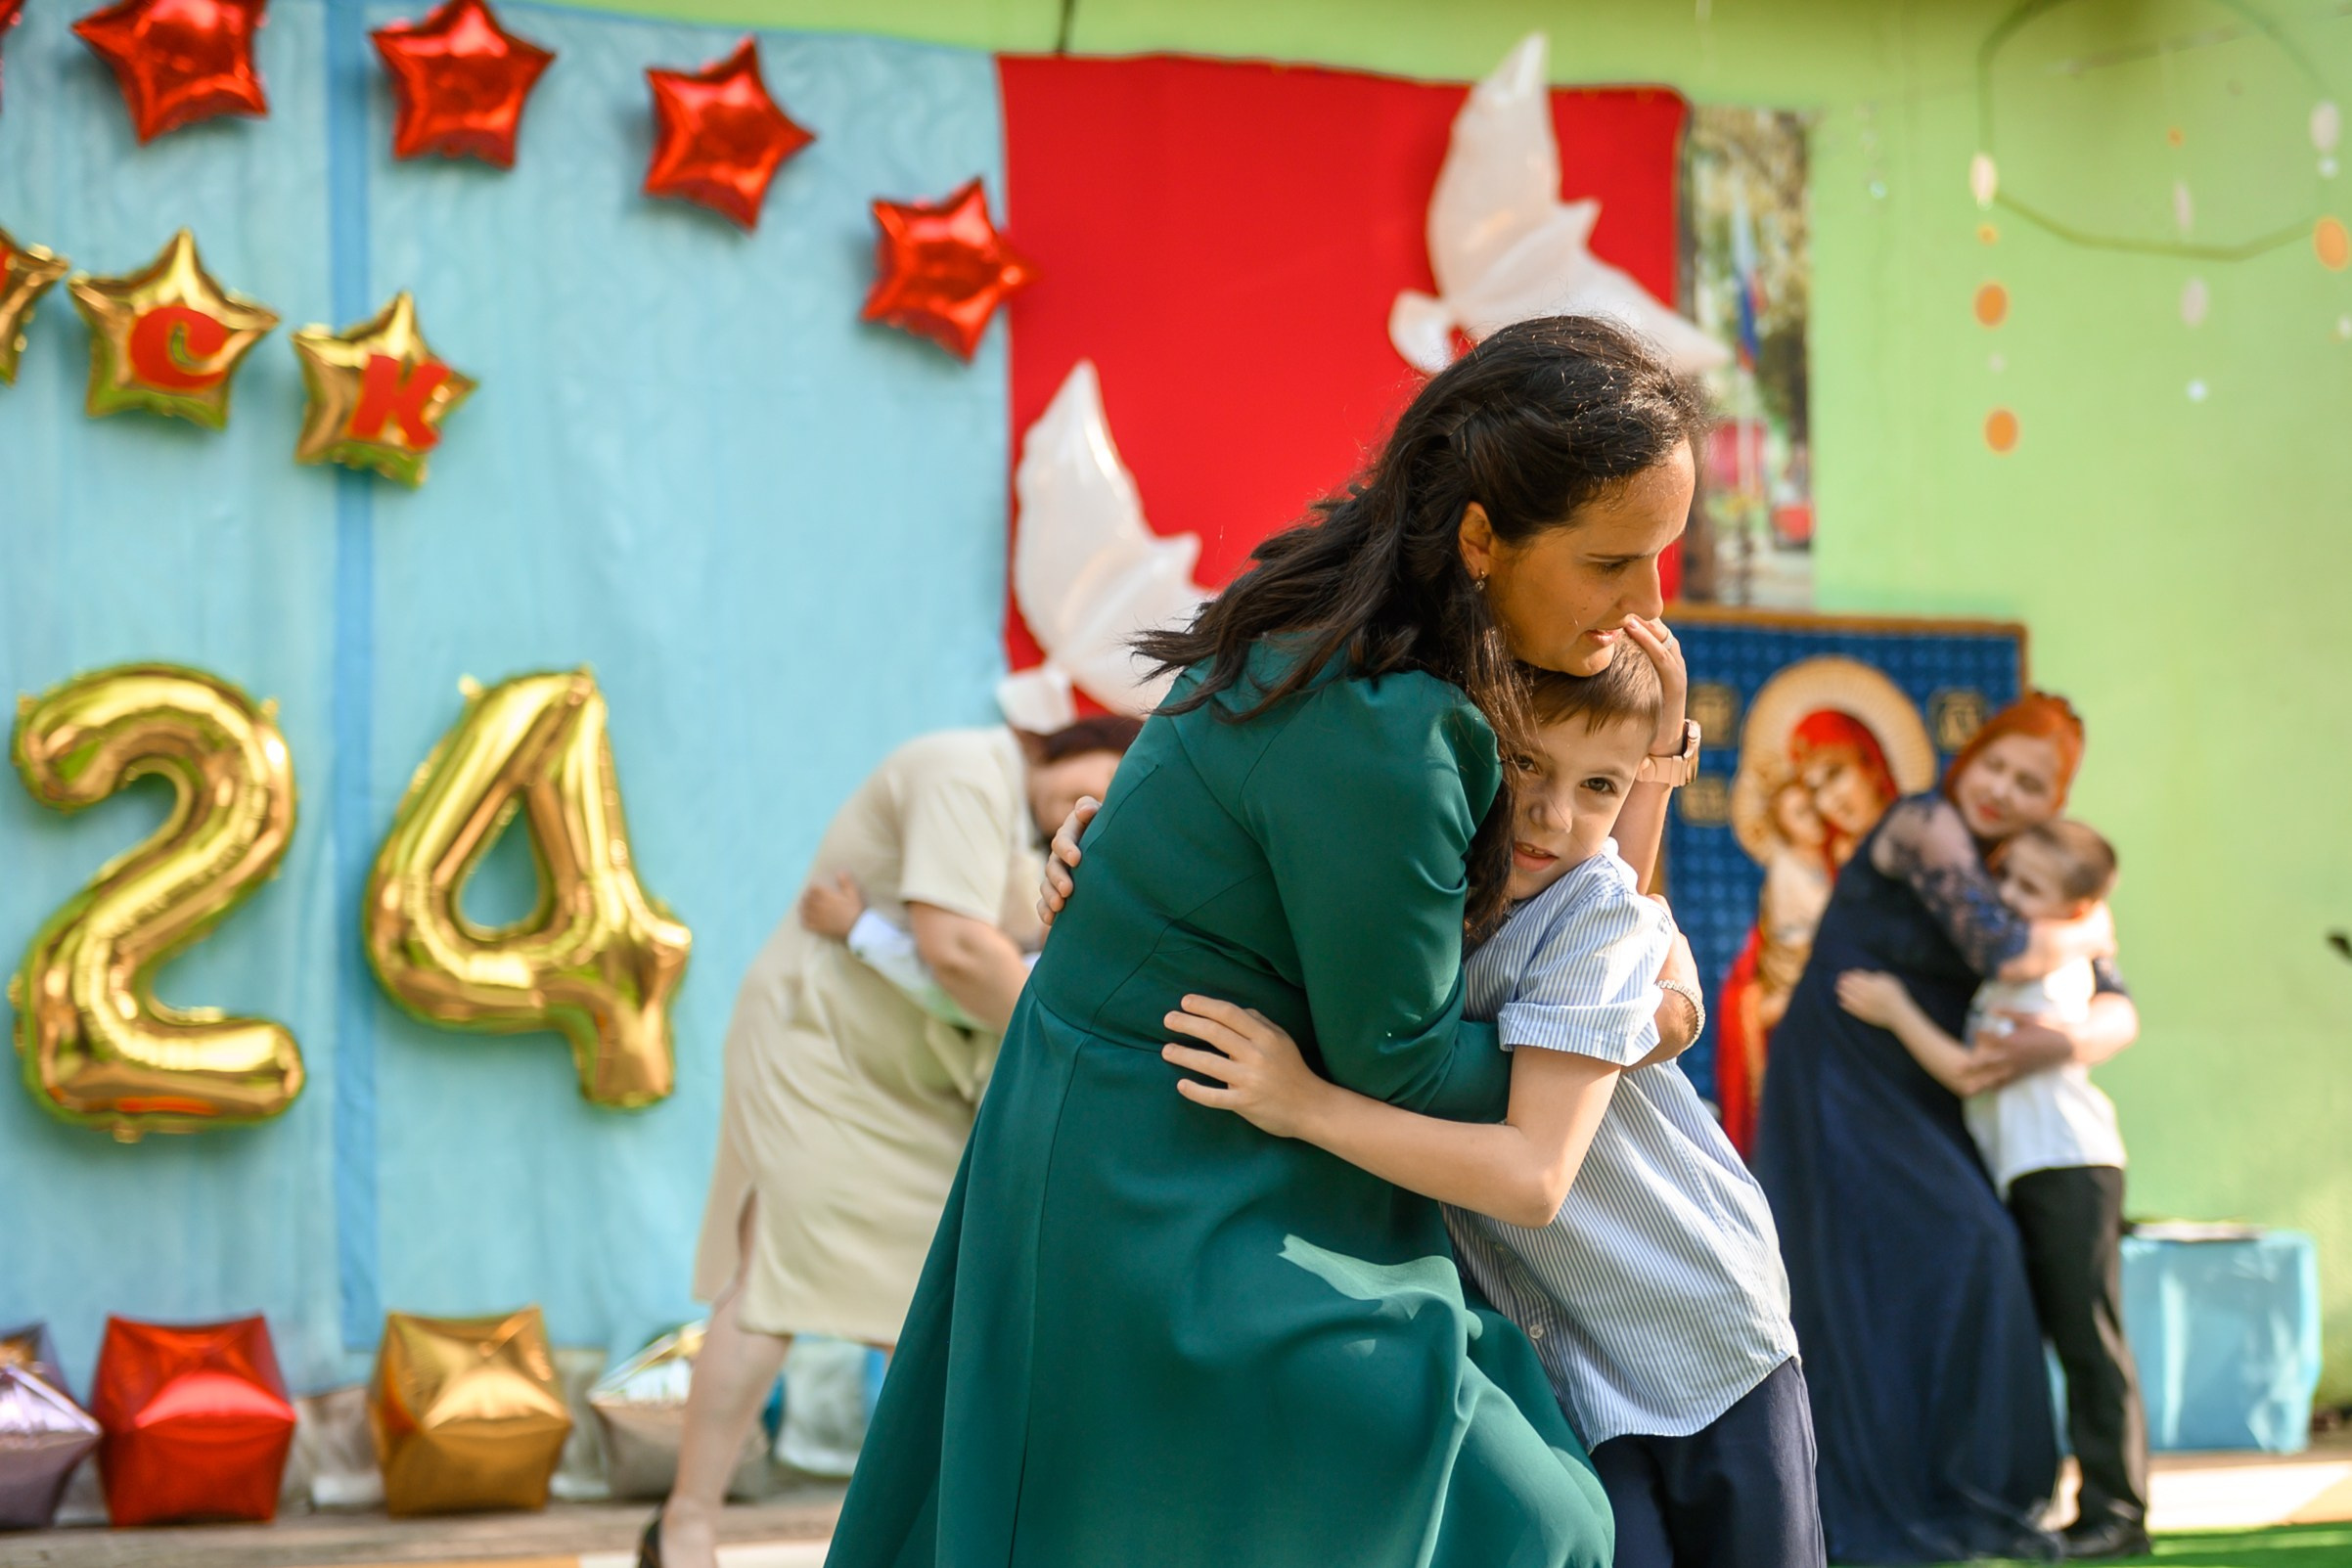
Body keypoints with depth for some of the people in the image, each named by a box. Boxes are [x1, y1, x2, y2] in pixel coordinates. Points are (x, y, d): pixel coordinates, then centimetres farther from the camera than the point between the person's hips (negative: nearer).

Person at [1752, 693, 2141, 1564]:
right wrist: (2092, 931, -8)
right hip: (1841, 1089, -7)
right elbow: (2004, 951, -27)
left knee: (1977, 1263, 2)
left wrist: (2065, 1041, -22)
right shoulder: (1926, 825, -13)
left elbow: (2119, 1012, 0)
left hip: (1916, 1102, 7)